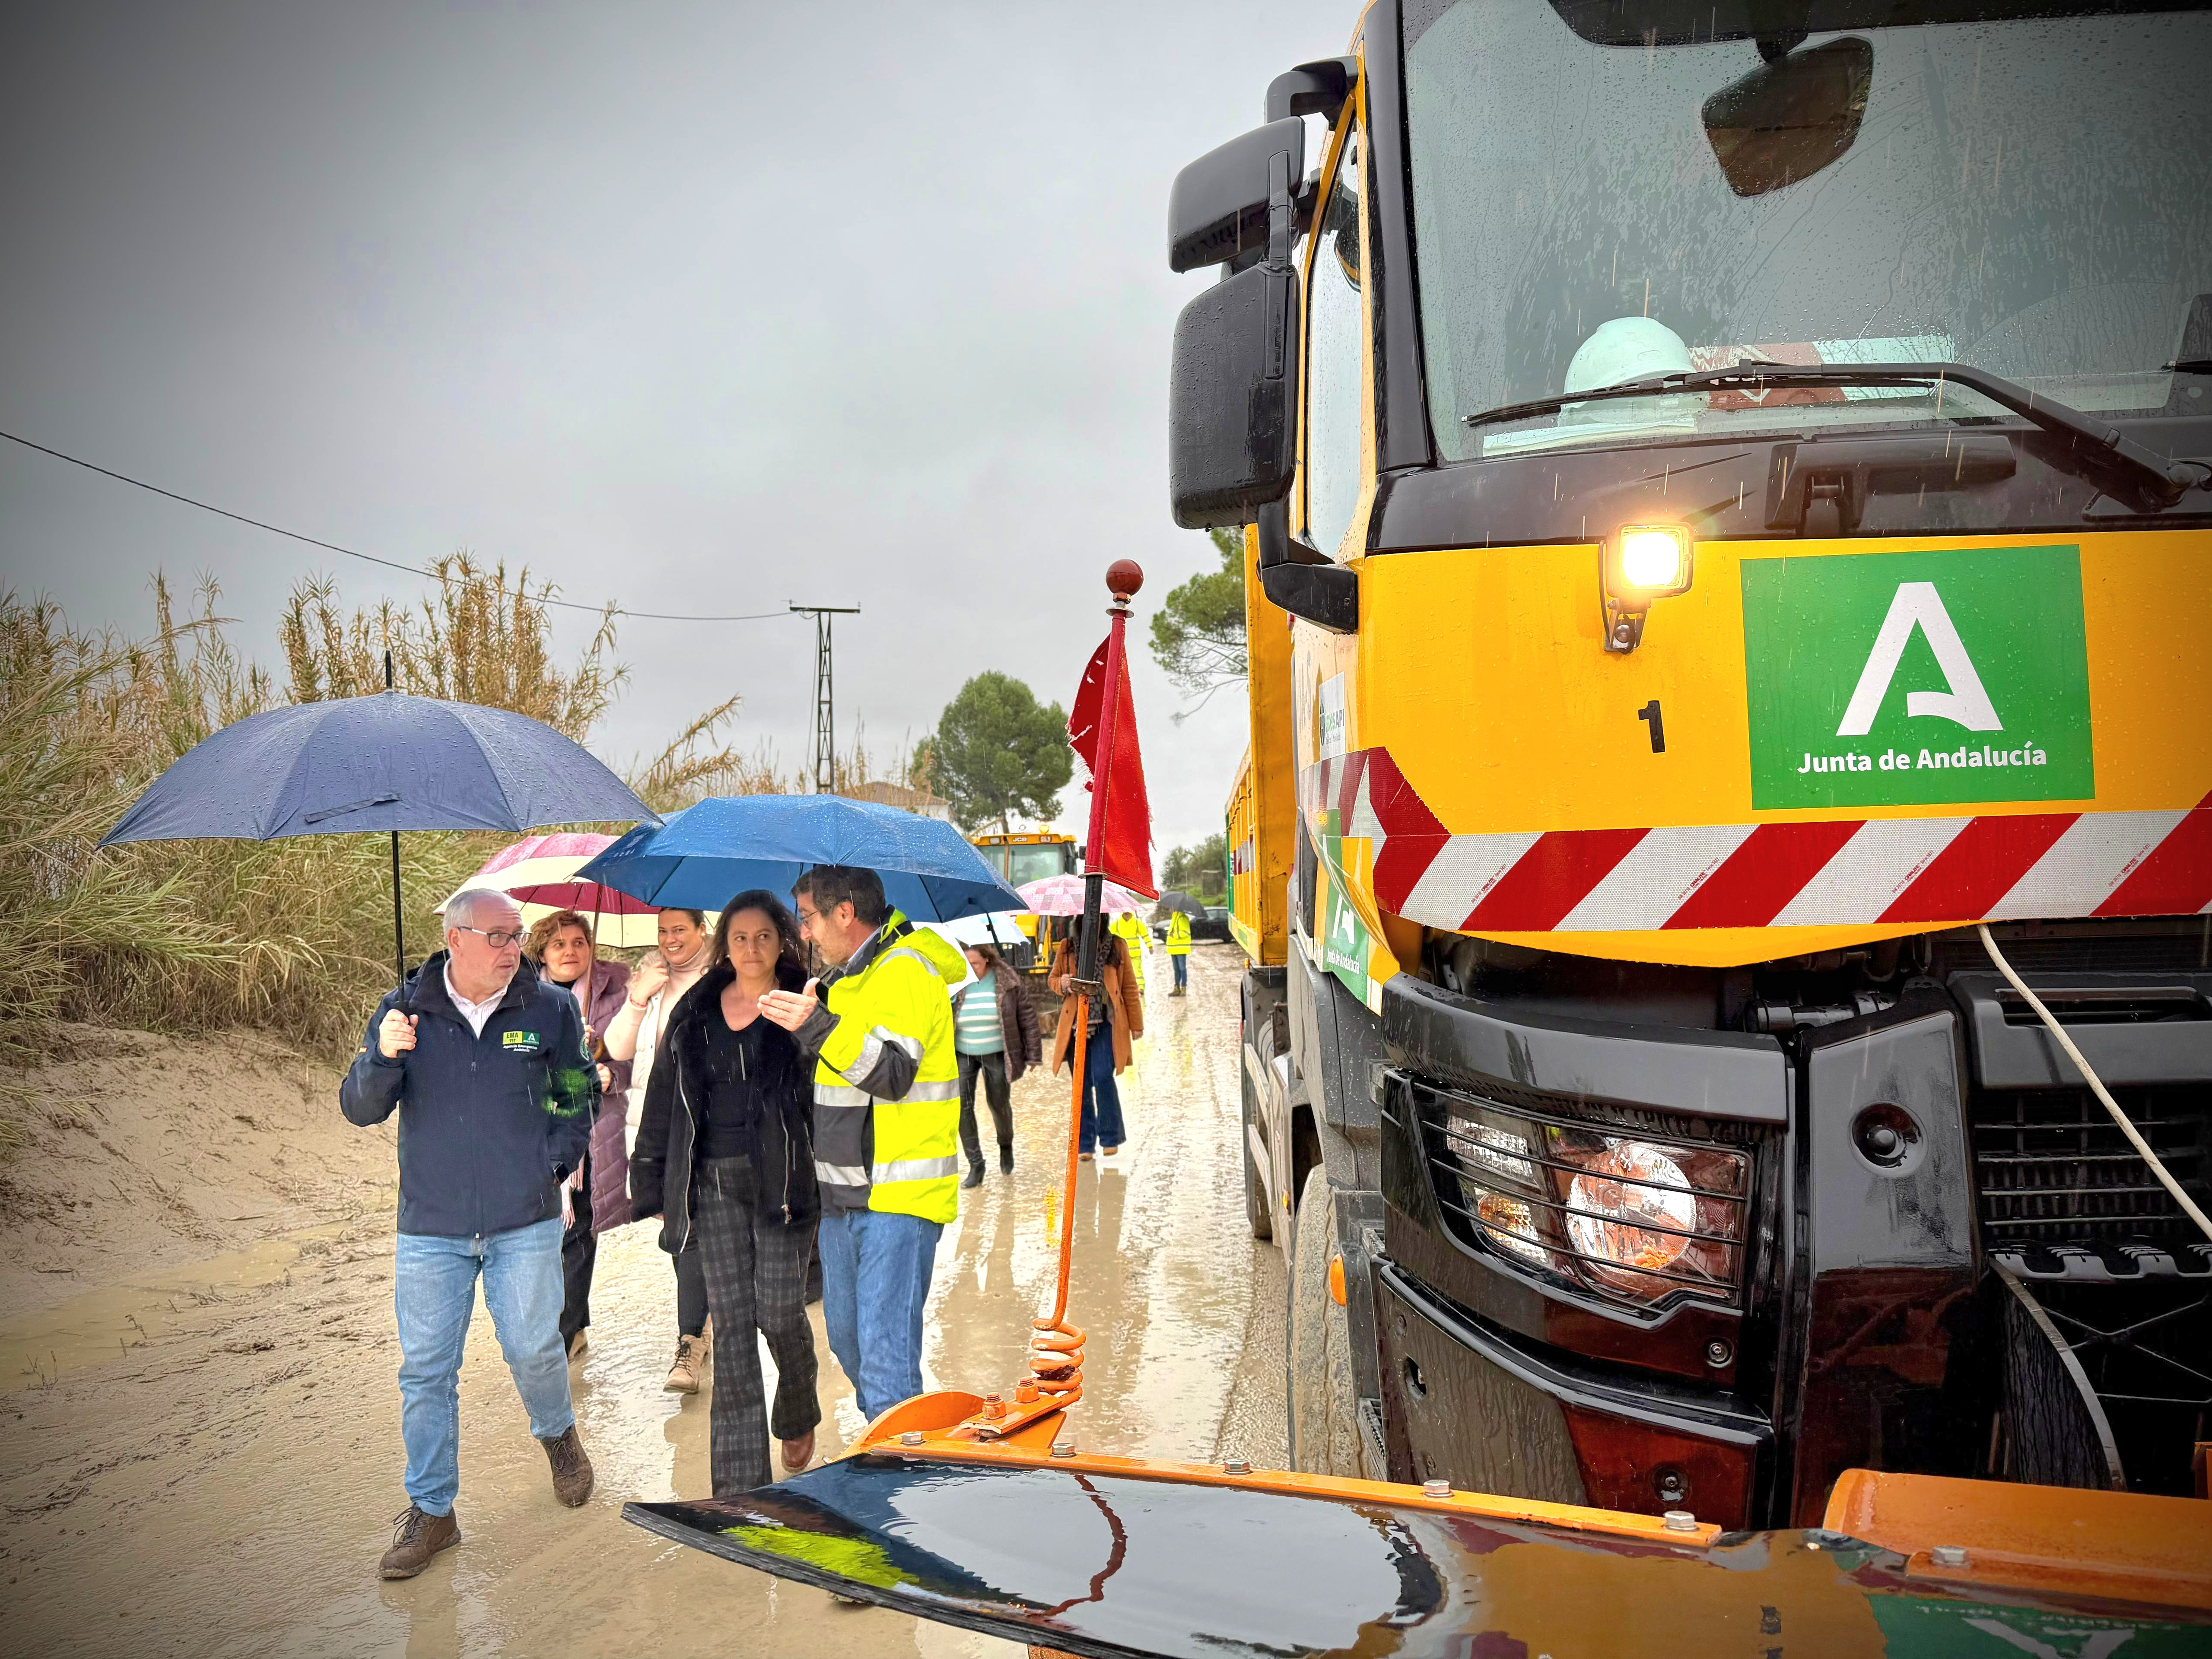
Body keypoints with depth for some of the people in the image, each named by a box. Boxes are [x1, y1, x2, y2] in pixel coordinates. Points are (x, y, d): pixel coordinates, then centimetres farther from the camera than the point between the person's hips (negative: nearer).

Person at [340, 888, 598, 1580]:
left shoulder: (550, 1008, 0)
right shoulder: (404, 1010, -1)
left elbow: (579, 1095, 13)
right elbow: (359, 1110, -2)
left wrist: (558, 1159, 2)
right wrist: (382, 1058, -21)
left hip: (526, 1222, 0)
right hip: (430, 1227, 1)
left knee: (533, 1348, 1)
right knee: (426, 1370, 5)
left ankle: (558, 1433, 34)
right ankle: (430, 1511, 20)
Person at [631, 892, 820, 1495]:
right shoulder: (695, 1015, 9)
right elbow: (664, 1101, 13)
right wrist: (655, 1187, 11)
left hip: (782, 1178, -3)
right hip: (715, 1182, 3)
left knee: (780, 1313, -5)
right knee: (730, 1321, 3)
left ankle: (798, 1417, 29)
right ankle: (740, 1479, 10)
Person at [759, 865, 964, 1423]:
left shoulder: (906, 972, -12)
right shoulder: (848, 977, 18)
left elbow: (893, 1074, -26)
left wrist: (817, 1026, -32)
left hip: (898, 1194, -10)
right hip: (844, 1192, 10)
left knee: (885, 1347, -12)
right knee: (846, 1338, 18)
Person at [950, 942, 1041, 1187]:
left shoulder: (1006, 982, -7)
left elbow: (1027, 1017, 0)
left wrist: (1033, 1053, -1)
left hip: (997, 1055, -1)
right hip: (963, 1055, 1)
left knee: (999, 1104, 7)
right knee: (962, 1106, -8)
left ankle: (1006, 1146, 39)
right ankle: (975, 1165, 3)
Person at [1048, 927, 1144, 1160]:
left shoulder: (1116, 947, 7)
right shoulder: (1067, 947, 9)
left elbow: (1129, 987, 10)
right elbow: (1052, 979, 18)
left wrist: (1136, 1024, 9)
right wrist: (1062, 984, -7)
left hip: (1106, 1022, -2)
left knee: (1102, 1076, -14)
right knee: (1081, 1082, 2)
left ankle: (1110, 1138, 2)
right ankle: (1084, 1143, 13)